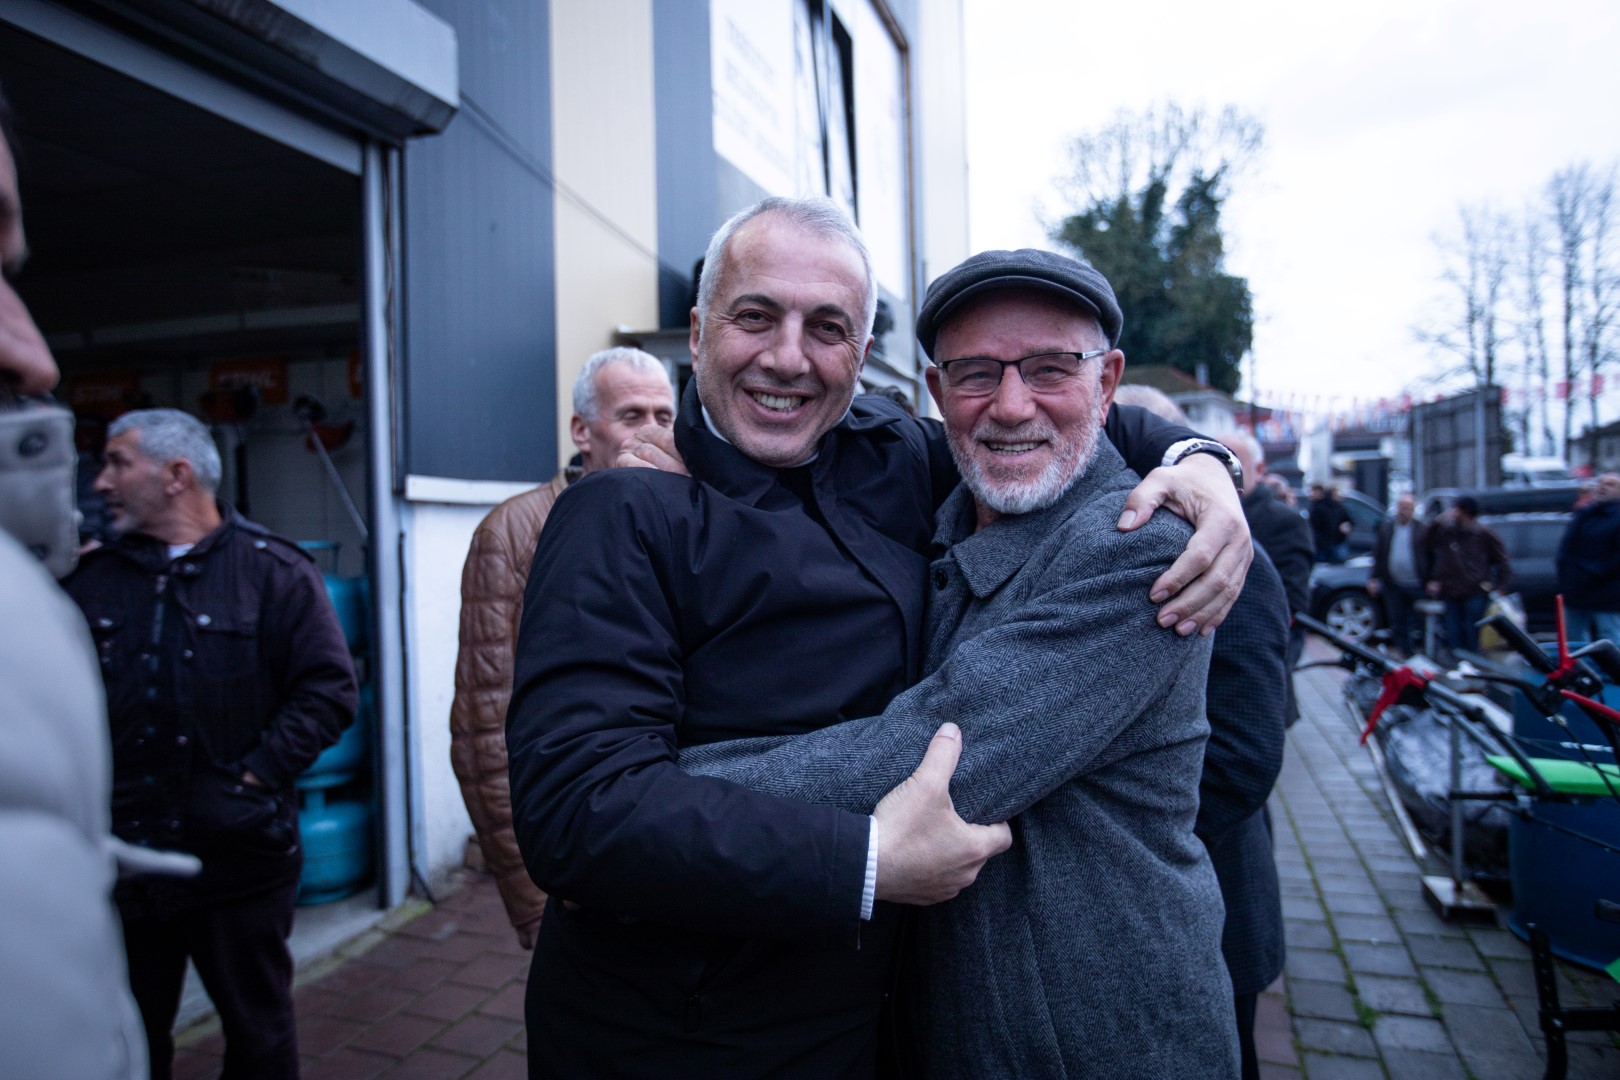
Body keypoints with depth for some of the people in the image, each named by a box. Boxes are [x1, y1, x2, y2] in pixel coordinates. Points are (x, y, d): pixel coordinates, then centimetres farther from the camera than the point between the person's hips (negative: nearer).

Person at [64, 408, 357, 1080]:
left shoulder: (275, 571, -5)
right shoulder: (91, 580, 7)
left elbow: (329, 689, -11)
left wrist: (252, 778, -16)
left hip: (240, 858, -3)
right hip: (122, 858, 4)